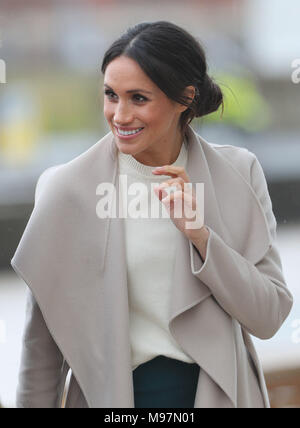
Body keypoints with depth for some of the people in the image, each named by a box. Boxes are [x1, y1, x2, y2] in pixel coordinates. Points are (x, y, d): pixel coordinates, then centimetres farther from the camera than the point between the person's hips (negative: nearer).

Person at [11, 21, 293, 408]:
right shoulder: (67, 188, -10)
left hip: (218, 391, 1)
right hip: (109, 394, -1)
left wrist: (200, 235, -19)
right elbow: (41, 342, -5)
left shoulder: (238, 174, -6)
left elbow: (269, 317, -9)